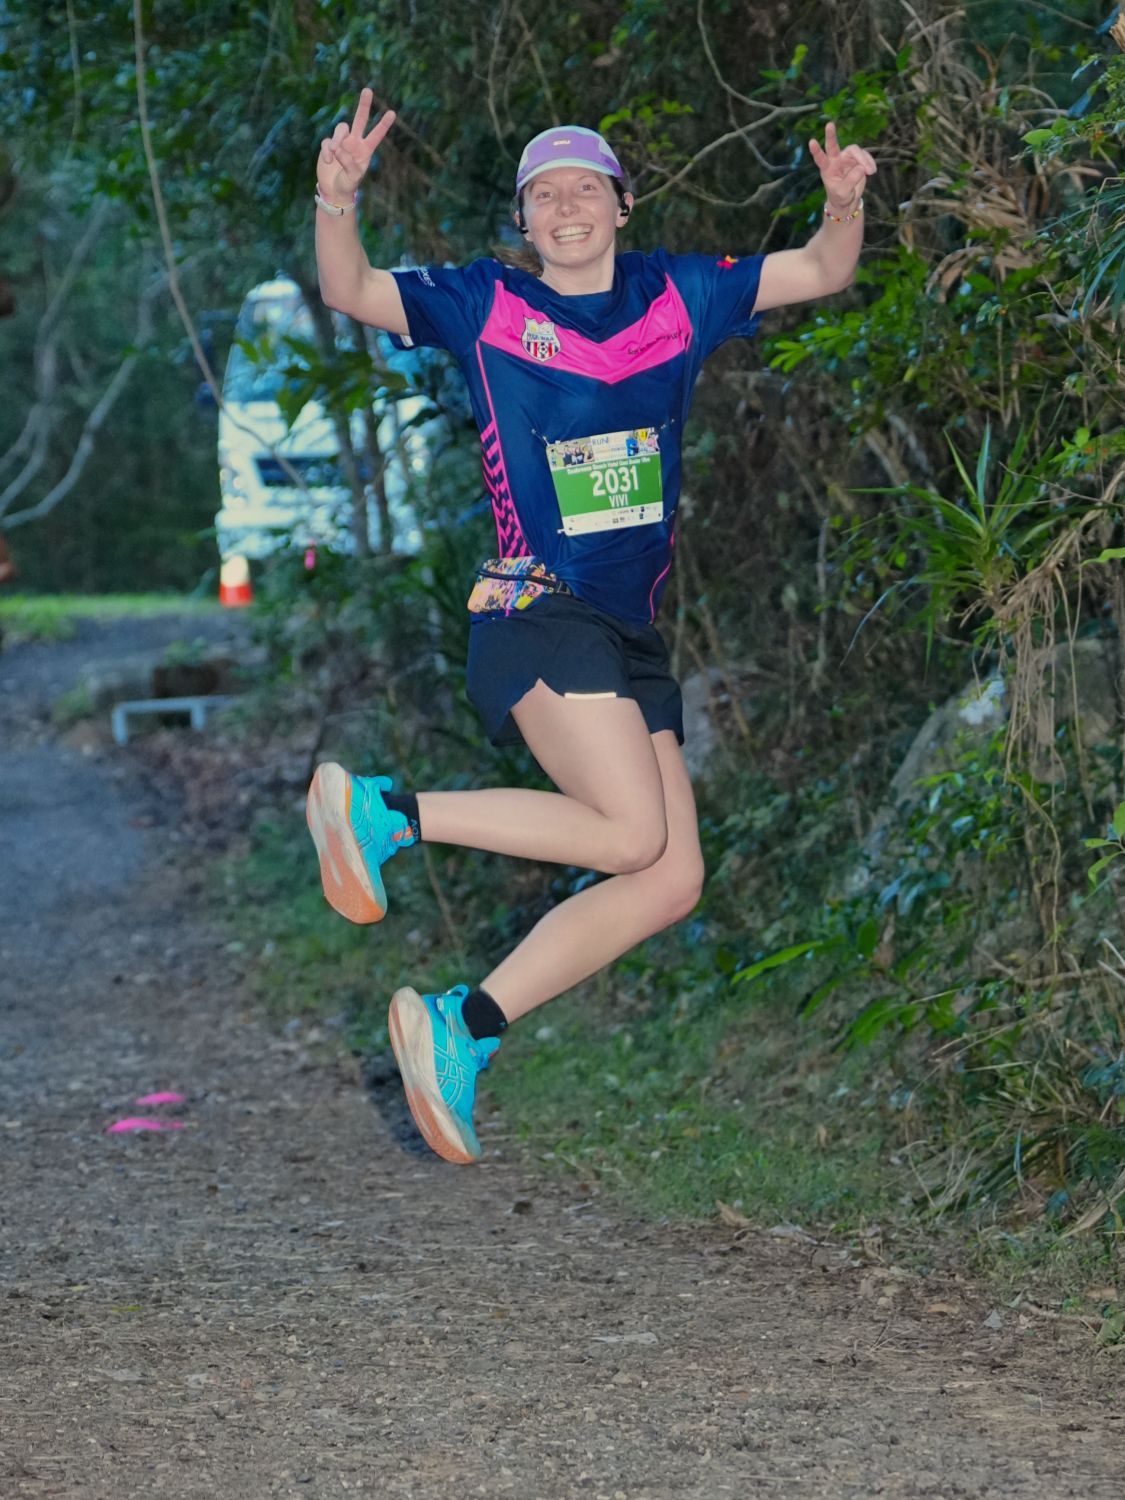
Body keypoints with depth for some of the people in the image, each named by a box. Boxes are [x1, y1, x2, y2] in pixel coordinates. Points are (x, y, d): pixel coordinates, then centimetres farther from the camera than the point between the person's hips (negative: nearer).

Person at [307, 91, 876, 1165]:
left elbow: (822, 273, 15)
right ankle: (383, 812, -9)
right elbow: (349, 294, -3)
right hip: (537, 609, -6)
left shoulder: (677, 297, 13)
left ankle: (461, 1029, -3)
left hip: (631, 636, 6)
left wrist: (845, 202, -6)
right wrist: (337, 199, -22)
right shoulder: (486, 306, 3)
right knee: (630, 832, -23)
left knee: (671, 884, -5)